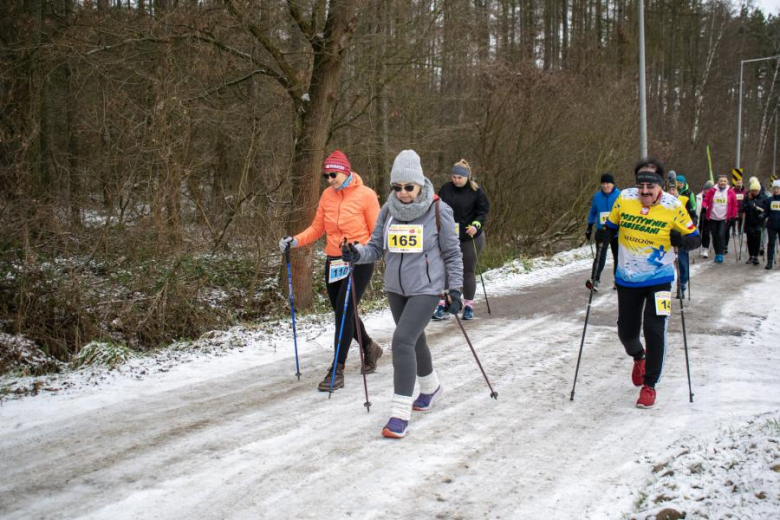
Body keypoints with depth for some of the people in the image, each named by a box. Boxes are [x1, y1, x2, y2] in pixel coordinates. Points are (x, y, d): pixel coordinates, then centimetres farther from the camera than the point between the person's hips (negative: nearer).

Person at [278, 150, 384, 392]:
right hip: (333, 261, 6)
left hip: (359, 262, -6)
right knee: (343, 313, 13)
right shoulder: (327, 195, 6)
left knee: (343, 312, -12)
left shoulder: (366, 195, -9)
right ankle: (369, 348, 39)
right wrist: (295, 240, -6)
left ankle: (337, 370, -5)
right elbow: (317, 228, 10)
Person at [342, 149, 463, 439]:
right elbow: (376, 247, 3)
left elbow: (452, 253, -4)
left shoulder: (438, 210, -12)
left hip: (426, 288, -5)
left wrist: (455, 288, -6)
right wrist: (356, 254, -17)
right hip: (396, 288, 5)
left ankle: (400, 413, -14)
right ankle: (430, 387, 47)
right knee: (414, 340, 21)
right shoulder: (388, 210, -1)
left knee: (402, 341, -18)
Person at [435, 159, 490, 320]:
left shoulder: (475, 191, -7)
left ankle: (469, 306, 18)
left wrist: (476, 224, -19)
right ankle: (443, 305, 4)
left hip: (470, 238, -2)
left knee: (469, 272, 8)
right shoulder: (445, 189, 0)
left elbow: (484, 210, -3)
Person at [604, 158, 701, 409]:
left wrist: (680, 239, -25)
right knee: (626, 331, 11)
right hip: (627, 279, 3)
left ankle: (649, 385, 8)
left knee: (654, 331, -11)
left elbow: (695, 239, -5)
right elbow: (610, 226, 10)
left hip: (659, 280, -2)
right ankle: (639, 357, 47)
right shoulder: (624, 199, -9)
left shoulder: (673, 206, -14)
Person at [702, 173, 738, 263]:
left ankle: (720, 255, -12)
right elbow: (706, 200, 6)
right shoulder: (712, 191, 1)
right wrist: (704, 207, -13)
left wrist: (733, 216, 3)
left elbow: (734, 205, 6)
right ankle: (717, 253, 21)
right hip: (713, 218, 2)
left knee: (721, 235, -14)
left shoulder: (730, 193, 1)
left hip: (724, 219, -2)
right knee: (715, 236, 8)